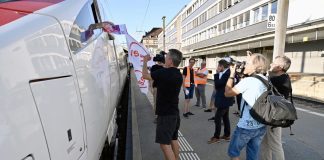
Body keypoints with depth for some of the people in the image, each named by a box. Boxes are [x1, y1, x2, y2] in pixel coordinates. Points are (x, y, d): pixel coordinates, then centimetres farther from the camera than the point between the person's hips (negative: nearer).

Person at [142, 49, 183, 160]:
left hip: (165, 114, -9)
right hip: (175, 112, 9)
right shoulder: (178, 74, 6)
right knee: (173, 139, 20)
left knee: (164, 143, -1)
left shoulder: (164, 73, -20)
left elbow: (145, 75, -8)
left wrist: (145, 61, 7)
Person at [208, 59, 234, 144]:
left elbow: (217, 84, -21)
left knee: (217, 118, -3)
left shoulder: (226, 74, -21)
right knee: (225, 117, 16)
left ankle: (216, 137, 7)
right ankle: (227, 135, 27)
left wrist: (218, 74, -14)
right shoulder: (228, 73, 9)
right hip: (226, 99, 10)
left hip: (224, 100, -10)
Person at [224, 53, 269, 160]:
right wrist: (241, 76, 7)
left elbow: (227, 93, -11)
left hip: (246, 126, -7)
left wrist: (232, 75, -3)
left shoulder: (248, 81, -17)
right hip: (261, 126, 7)